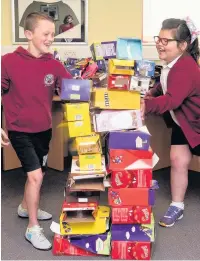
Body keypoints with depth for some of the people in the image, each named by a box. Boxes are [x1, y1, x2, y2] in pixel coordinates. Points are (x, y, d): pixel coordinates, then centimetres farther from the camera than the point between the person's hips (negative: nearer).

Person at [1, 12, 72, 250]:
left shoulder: (53, 65, -4)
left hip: (43, 129, 5)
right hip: (20, 130, -5)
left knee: (36, 173, 19)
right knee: (36, 176, -11)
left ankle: (26, 207, 47)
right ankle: (33, 228, 8)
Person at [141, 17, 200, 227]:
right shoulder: (172, 63, 0)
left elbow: (172, 99, -44)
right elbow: (166, 86, 16)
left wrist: (146, 106, -54)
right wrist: (152, 93, -2)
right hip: (181, 122, 8)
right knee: (178, 161, 4)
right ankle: (177, 207, 15)